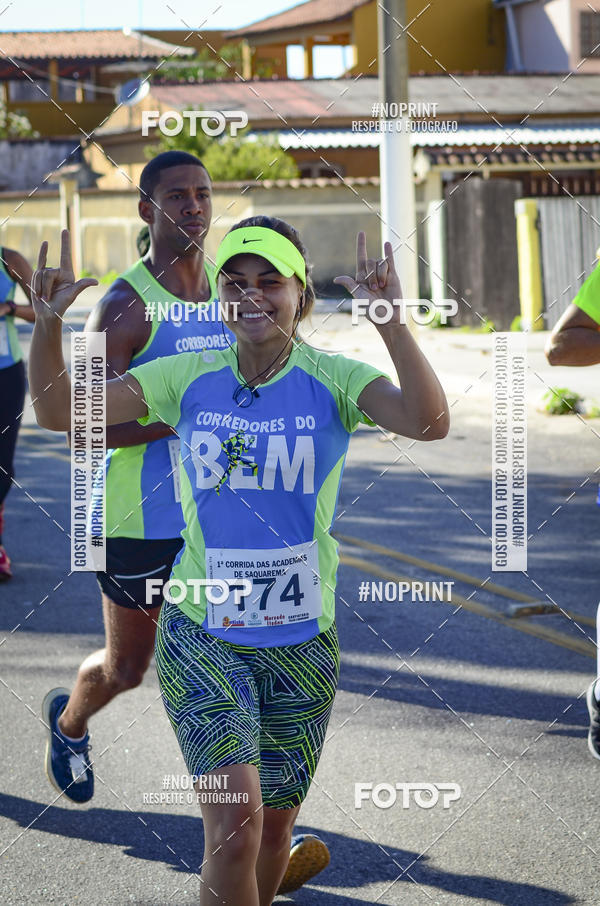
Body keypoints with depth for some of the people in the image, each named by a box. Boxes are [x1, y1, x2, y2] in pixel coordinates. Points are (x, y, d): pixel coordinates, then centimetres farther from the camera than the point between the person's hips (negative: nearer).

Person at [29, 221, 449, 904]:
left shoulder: (333, 381, -6)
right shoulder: (187, 379, -1)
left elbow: (429, 423, -24)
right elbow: (58, 411, -4)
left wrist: (391, 323, -38)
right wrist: (48, 323, -22)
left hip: (301, 639, 1)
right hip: (201, 633, -1)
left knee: (275, 823, 14)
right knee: (235, 818, -17)